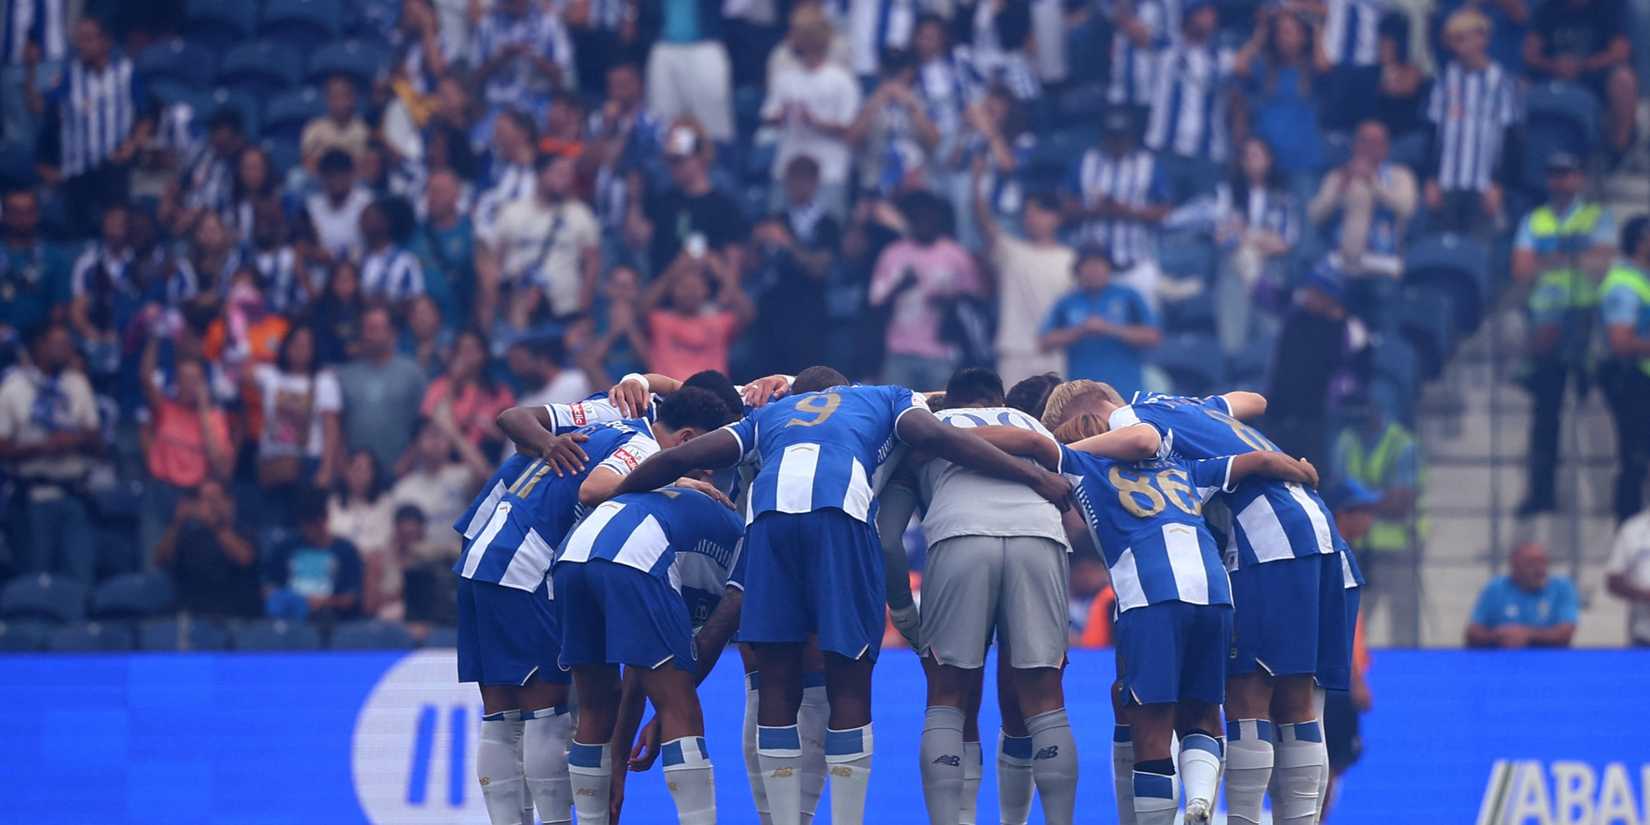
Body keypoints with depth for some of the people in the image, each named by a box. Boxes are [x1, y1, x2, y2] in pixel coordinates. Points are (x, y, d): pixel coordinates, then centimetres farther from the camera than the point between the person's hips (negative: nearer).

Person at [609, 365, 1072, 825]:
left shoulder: (769, 413, 39)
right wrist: (1035, 479, 13)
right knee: (850, 688, 4)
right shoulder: (884, 399, 33)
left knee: (778, 685, 8)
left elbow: (682, 458, 32)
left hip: (769, 510, 2)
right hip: (840, 509, -2)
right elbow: (934, 437, 15)